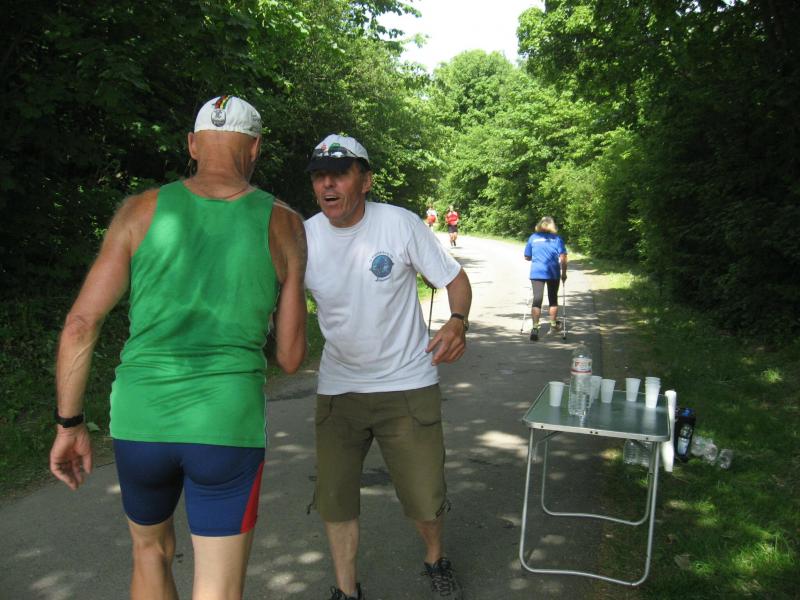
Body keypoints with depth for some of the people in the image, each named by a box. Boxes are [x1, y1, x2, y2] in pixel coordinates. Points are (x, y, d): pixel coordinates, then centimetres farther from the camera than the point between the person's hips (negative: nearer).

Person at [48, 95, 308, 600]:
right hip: (228, 425, -2)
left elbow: (80, 324, -2)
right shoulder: (282, 224, 0)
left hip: (140, 421, 2)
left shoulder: (143, 210, 1)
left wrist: (69, 425, 9)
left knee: (152, 551, 29)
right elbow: (291, 358, 3)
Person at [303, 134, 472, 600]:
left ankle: (437, 561, 38)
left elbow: (455, 278, -6)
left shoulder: (400, 224, -13)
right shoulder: (303, 238, -7)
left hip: (407, 384, -2)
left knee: (425, 498, 4)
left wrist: (458, 322, -27)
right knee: (335, 499, 8)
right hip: (337, 387, 3)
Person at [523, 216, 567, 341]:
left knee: (537, 300, -4)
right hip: (553, 274, 0)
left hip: (536, 273, 0)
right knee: (553, 299, 17)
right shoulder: (557, 239, 1)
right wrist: (564, 273, 4)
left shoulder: (533, 238, 5)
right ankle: (553, 325, 28)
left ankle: (535, 328, -19)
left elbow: (527, 257, 9)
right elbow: (563, 258, -7)